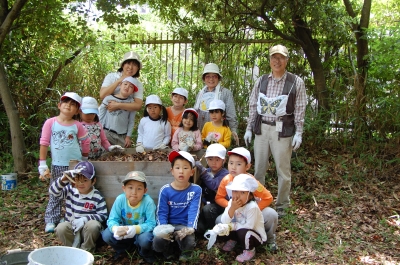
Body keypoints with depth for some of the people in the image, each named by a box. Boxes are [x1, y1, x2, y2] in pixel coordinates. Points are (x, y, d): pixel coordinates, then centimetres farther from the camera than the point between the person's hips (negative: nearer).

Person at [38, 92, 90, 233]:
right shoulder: (50, 123, -5)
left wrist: (84, 159, 15)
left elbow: (86, 141, 11)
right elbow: (44, 143, -3)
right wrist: (42, 163, -6)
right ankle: (51, 220, 14)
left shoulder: (77, 126, -1)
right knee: (55, 194, 6)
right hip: (57, 165, -1)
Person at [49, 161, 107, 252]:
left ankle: (86, 250, -9)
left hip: (88, 231, -2)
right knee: (60, 228, -28)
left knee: (93, 225, -34)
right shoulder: (70, 190, 1)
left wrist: (85, 219, -22)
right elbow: (53, 191, -7)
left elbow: (103, 215, -9)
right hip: (71, 228, 2)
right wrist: (63, 180, -24)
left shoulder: (97, 197, -8)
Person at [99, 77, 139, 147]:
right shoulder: (108, 98, -1)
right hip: (107, 133, -1)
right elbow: (100, 116, 4)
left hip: (122, 136, 1)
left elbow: (131, 122, 5)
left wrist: (128, 136, 2)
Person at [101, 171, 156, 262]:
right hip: (124, 232, 3)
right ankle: (122, 249, 13)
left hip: (141, 231, -3)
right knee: (106, 235, -20)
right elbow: (112, 220, -16)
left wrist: (135, 229, -43)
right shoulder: (120, 199, -19)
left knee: (145, 239, -35)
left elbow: (151, 224, -25)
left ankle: (146, 254, 4)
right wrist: (116, 229, -40)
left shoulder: (148, 202, -26)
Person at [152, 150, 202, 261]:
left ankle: (185, 252, 9)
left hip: (184, 226, 0)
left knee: (189, 243, -31)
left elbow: (194, 211, -13)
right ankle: (170, 249, 11)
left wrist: (190, 228, -32)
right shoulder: (165, 190, -4)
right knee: (157, 242, -28)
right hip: (168, 225, 1)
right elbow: (162, 213, -5)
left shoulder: (196, 190, -4)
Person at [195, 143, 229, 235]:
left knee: (207, 209, -32)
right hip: (206, 203, 3)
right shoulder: (206, 172, 8)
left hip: (219, 205, -3)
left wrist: (202, 171, -25)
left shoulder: (225, 174, -9)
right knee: (198, 227, -21)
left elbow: (214, 185, -27)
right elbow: (201, 189, 10)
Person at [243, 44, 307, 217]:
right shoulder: (261, 81, 10)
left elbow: (300, 109, 0)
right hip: (262, 128, 3)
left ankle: (281, 206, 17)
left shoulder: (296, 82, 0)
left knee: (283, 169, 3)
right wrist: (249, 128, 9)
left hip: (283, 130, -3)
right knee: (259, 168, 9)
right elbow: (253, 106, 13)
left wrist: (298, 133, -5)